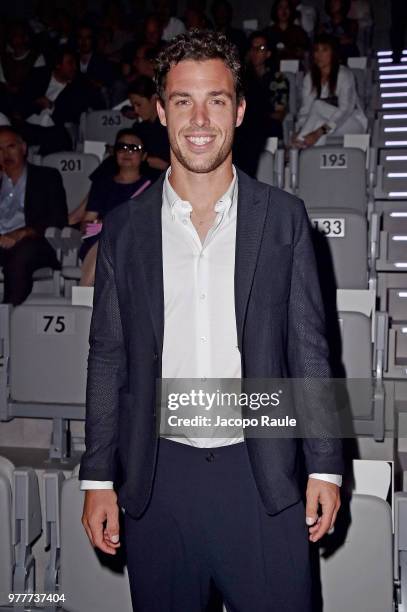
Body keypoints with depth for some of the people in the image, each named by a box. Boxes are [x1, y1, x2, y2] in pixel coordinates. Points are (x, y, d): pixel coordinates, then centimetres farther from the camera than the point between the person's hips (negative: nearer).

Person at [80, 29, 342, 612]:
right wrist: (98, 479, 3)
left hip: (263, 478, 0)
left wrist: (325, 467, -1)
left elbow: (309, 349, 2)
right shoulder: (124, 228, 2)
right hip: (156, 479, 1)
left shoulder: (284, 217, 0)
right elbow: (108, 359, 5)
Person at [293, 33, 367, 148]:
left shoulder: (344, 75, -14)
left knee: (318, 106, -30)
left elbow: (345, 109, -25)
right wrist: (300, 131, -27)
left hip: (352, 121, -4)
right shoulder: (309, 78, 4)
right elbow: (305, 109, -4)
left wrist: (319, 132, -38)